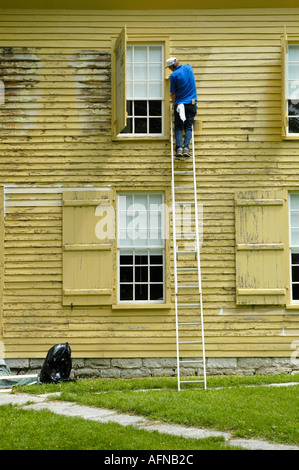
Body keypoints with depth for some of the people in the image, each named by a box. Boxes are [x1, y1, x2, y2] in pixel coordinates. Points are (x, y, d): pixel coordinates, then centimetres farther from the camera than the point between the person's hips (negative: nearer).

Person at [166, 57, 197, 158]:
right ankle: (186, 148, -13)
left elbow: (173, 93, -1)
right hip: (192, 104, 3)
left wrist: (174, 104, 13)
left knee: (178, 128, 4)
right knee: (188, 127, 4)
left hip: (180, 104, -3)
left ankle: (179, 148, -13)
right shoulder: (188, 67, 6)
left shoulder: (174, 75, -7)